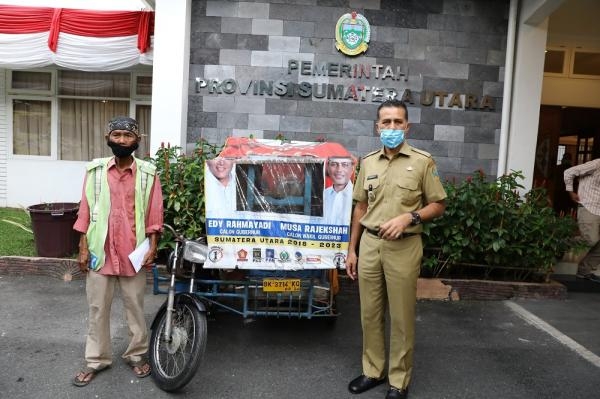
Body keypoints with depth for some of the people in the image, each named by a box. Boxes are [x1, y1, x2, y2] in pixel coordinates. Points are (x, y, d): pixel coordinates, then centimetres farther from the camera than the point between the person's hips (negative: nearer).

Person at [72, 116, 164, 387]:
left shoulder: (148, 173, -2)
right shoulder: (95, 170, 1)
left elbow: (154, 214, 0)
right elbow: (85, 211, 3)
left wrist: (152, 247, -5)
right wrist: (83, 248, 1)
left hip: (133, 252, -1)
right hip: (100, 251, 1)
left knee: (135, 306, 11)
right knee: (97, 308, 12)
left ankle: (136, 354, 28)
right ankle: (96, 359, 28)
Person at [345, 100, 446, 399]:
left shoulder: (422, 161, -3)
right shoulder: (368, 162, 8)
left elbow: (438, 205, 0)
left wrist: (408, 218, -18)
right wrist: (352, 250, 10)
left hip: (403, 247, -4)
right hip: (370, 244, 4)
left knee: (401, 317, 6)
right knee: (370, 313, 12)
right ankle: (373, 371, 30)